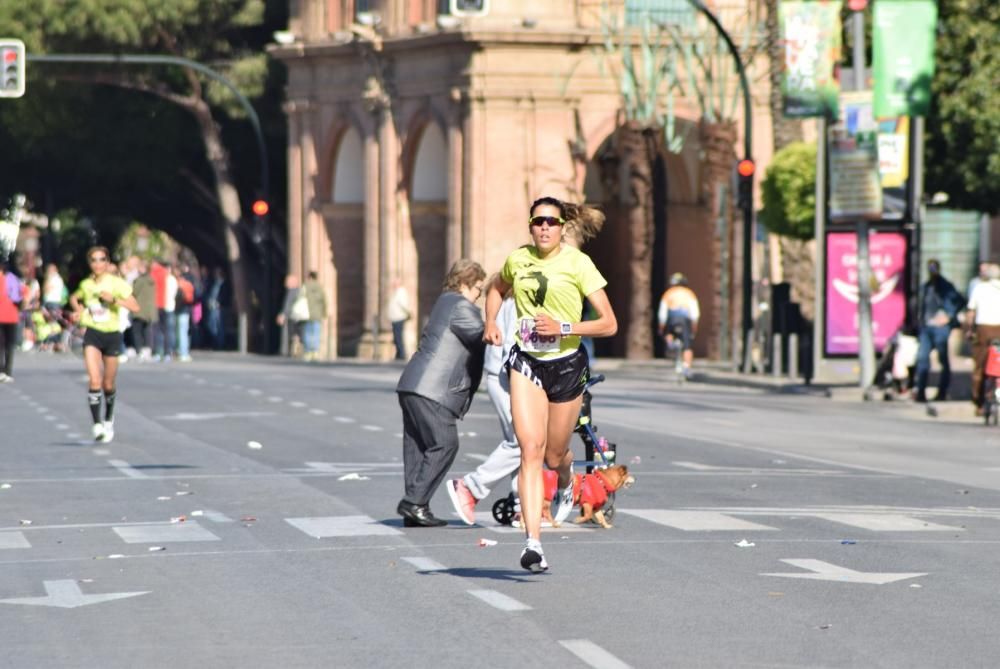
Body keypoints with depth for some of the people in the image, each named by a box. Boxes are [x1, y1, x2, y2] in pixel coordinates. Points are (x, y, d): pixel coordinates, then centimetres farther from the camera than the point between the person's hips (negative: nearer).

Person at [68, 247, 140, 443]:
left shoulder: (117, 283, -6)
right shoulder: (85, 284, 4)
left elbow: (135, 307, -13)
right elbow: (74, 298, 26)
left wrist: (113, 299, -25)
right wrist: (78, 310, 6)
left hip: (112, 335, -1)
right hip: (92, 334, 1)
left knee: (108, 384, 10)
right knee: (94, 380, -16)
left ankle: (109, 419, 36)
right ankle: (97, 424, -17)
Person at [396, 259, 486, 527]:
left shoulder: (446, 302, 23)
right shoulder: (461, 307, -8)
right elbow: (484, 340, -11)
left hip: (411, 386, 11)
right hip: (431, 391, -11)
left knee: (417, 446, 9)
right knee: (444, 444, -8)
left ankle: (413, 509, 9)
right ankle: (415, 502, -11)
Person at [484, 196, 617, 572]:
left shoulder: (578, 263, -9)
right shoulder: (518, 260, 1)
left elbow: (609, 324, -9)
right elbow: (497, 290, 26)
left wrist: (564, 327, -21)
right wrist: (490, 322, 8)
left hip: (567, 364, -1)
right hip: (526, 362, 1)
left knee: (555, 454, 12)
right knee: (531, 449, -15)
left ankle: (566, 485, 52)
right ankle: (533, 541, -20)